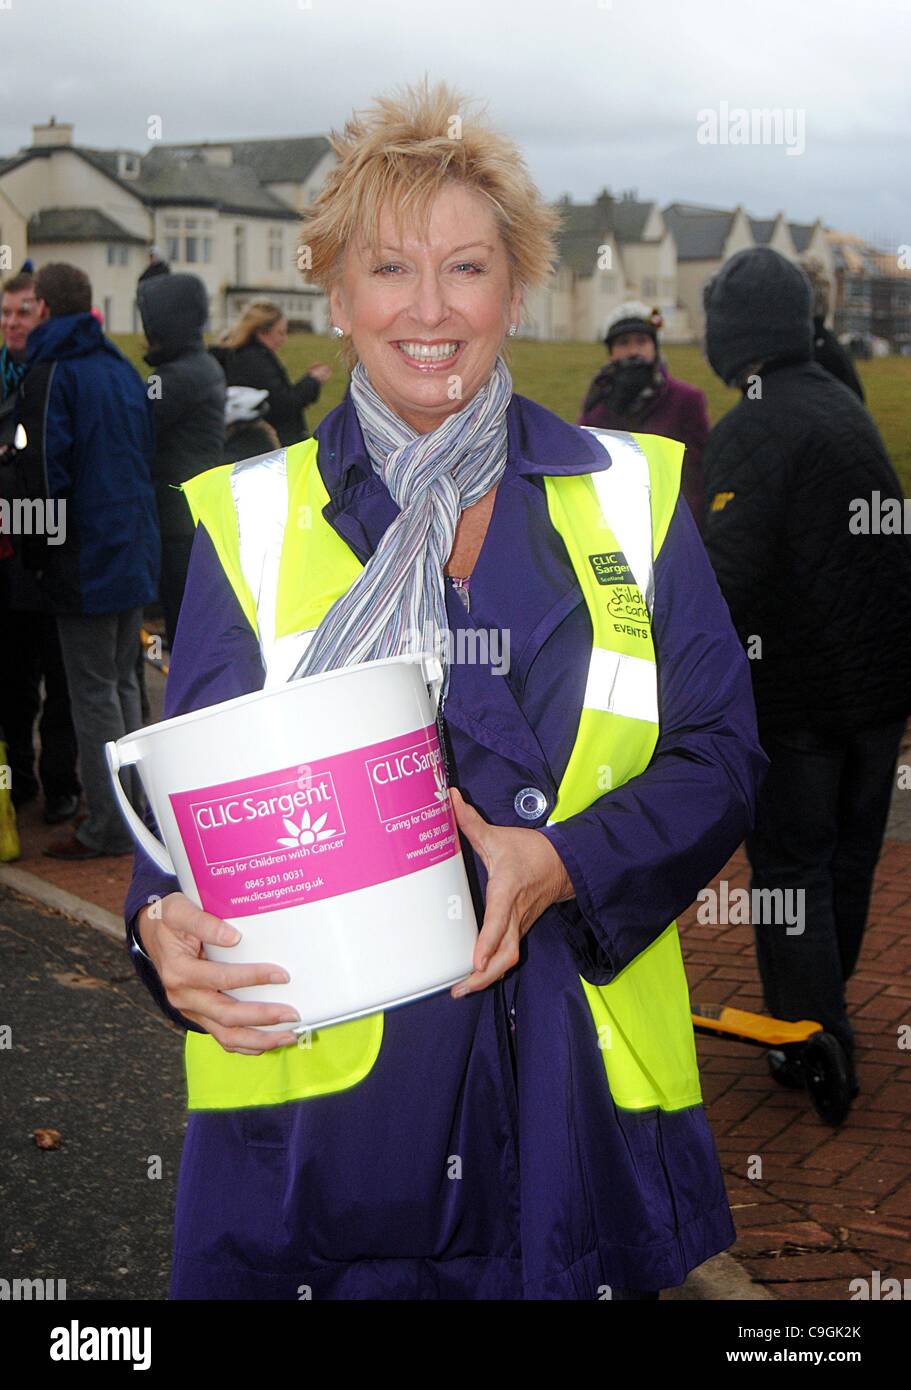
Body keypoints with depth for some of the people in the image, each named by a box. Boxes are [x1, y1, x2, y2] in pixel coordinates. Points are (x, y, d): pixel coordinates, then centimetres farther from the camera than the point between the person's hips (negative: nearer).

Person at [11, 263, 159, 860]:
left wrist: (41, 551, -7)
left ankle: (107, 827, 2)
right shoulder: (124, 369, 12)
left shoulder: (52, 373, -11)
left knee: (94, 692, -2)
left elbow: (45, 470, -16)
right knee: (123, 683, 16)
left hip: (86, 562, -7)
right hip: (135, 551, 8)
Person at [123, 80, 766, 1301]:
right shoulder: (248, 520, 4)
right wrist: (168, 929, -19)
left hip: (579, 1079, 1)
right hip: (319, 1091, 0)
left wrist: (562, 864, -16)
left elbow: (721, 756, 2)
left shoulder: (631, 494, 5)